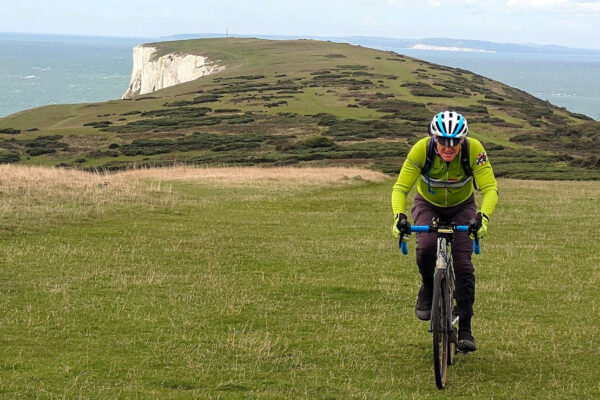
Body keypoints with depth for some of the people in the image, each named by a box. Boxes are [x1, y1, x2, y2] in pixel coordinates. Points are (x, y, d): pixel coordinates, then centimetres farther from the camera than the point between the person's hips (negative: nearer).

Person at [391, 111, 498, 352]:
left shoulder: (473, 149, -31)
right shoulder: (421, 149, -31)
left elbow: (490, 188, -33)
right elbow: (400, 188, -30)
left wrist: (484, 216, -51)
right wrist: (399, 216, -48)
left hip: (462, 207, 0)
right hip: (428, 205, 0)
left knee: (463, 263, -14)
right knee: (426, 247, -29)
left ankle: (465, 330, -7)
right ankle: (428, 288, 2)